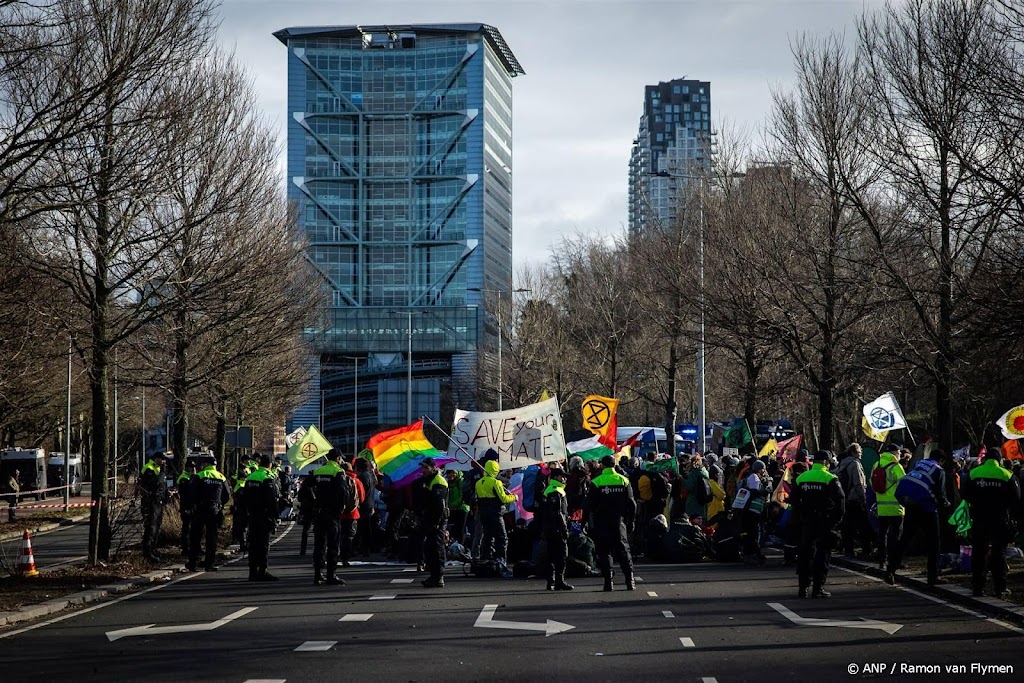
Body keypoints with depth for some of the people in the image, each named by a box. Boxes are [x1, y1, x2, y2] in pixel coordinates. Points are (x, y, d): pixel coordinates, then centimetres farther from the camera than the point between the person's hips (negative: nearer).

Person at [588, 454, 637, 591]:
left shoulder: (596, 482, -5)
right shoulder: (623, 480, 3)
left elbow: (590, 505, -6)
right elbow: (631, 504, 4)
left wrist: (592, 523, 2)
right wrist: (631, 521, 12)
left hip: (601, 522, -2)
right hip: (619, 521, 2)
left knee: (604, 551, 3)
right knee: (623, 550, 8)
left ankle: (608, 582, -4)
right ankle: (630, 581, 0)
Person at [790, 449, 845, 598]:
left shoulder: (801, 478, 6)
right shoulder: (830, 479, -9)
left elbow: (793, 499, 8)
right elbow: (840, 499, -14)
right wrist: (837, 518, -3)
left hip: (806, 521, 4)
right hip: (825, 522, -4)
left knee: (805, 553, 11)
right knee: (822, 554, 1)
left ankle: (803, 587, 12)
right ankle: (818, 587, -2)